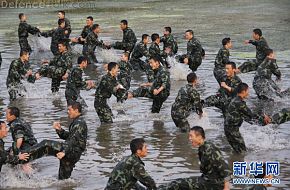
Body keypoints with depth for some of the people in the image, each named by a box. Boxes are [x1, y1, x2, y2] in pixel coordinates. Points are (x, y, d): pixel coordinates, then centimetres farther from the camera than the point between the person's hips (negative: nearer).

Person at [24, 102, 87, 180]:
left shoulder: (79, 123, -10)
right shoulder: (76, 122, 24)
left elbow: (73, 140, -22)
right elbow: (67, 136, 22)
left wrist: (64, 152, -32)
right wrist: (59, 130, 4)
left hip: (73, 152, -10)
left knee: (46, 144, -19)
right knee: (64, 178, 16)